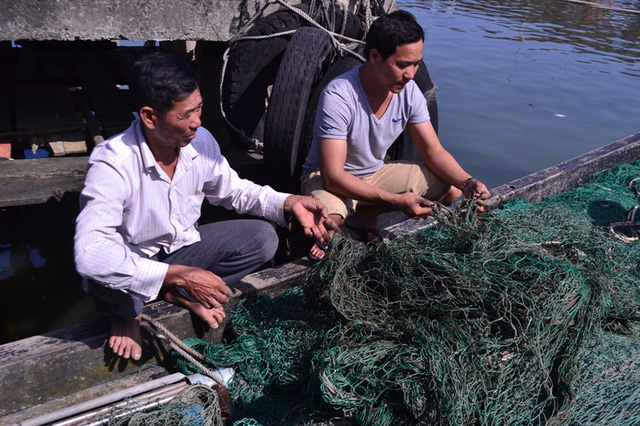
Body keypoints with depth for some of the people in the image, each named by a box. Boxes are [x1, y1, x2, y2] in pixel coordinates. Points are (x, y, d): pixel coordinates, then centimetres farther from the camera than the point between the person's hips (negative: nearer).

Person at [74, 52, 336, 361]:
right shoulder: (112, 163, -31)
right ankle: (126, 311, -2)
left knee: (262, 238, -13)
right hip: (133, 265, -4)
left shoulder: (201, 142, -13)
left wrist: (289, 203, -12)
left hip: (182, 248, 4)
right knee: (101, 273, -39)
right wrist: (178, 275, -43)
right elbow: (89, 253, -40)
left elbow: (234, 190, 5)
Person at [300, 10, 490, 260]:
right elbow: (332, 176, -33)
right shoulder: (338, 97, -30)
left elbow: (434, 152, -4)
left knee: (452, 188, -8)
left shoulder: (409, 91, -12)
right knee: (326, 219, -41)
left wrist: (467, 182, -24)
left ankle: (367, 214, 4)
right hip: (332, 179, -6)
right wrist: (397, 200, -39)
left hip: (376, 173, 7)